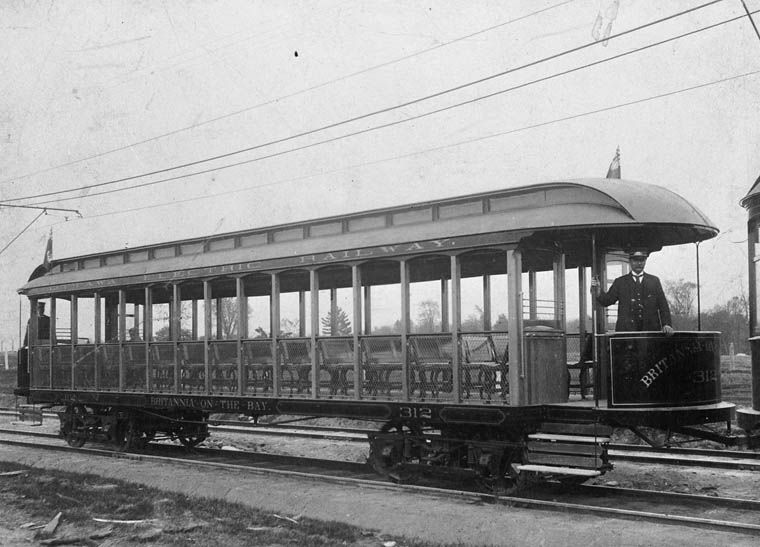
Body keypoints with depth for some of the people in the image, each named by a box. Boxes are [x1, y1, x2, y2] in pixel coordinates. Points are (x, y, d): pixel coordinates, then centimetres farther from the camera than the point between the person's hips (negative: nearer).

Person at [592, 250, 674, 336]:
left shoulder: (654, 281, 14)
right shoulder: (620, 282, 11)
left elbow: (663, 305, 10)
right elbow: (607, 300, 3)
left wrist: (666, 324, -4)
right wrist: (598, 293, -18)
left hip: (651, 330, 1)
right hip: (626, 330, -1)